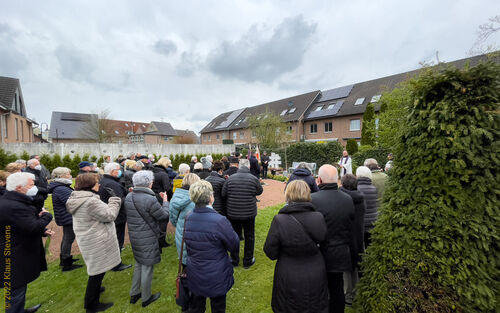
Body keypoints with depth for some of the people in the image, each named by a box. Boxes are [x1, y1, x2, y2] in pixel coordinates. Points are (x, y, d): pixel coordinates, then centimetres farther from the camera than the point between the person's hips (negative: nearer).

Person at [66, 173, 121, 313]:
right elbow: (109, 215, -22)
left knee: (96, 270, 29)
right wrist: (114, 200, -10)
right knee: (98, 271, 6)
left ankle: (93, 290, 50)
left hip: (88, 240, 10)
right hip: (97, 243, -10)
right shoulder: (91, 201, -28)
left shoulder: (78, 199, 5)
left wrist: (109, 201, 3)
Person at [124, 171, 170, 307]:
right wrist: (165, 201, 0)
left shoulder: (128, 197, -2)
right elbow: (164, 215, -16)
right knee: (147, 267, 10)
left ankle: (134, 294, 40)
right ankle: (146, 298, 28)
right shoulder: (150, 200, -27)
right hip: (148, 239, -8)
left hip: (134, 237, 8)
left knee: (138, 264, 26)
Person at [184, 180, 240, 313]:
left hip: (194, 276, 5)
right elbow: (235, 247, -17)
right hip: (216, 277, -5)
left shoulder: (187, 219, -10)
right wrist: (231, 230, -3)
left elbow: (188, 247, 3)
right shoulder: (219, 221, -29)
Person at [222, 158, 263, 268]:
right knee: (249, 236, 16)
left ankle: (234, 260, 32)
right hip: (249, 213, -1)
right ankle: (248, 261, 29)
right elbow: (260, 191, 2)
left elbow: (223, 195, -3)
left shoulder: (230, 178, -10)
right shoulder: (254, 179, -14)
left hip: (233, 213, 1)